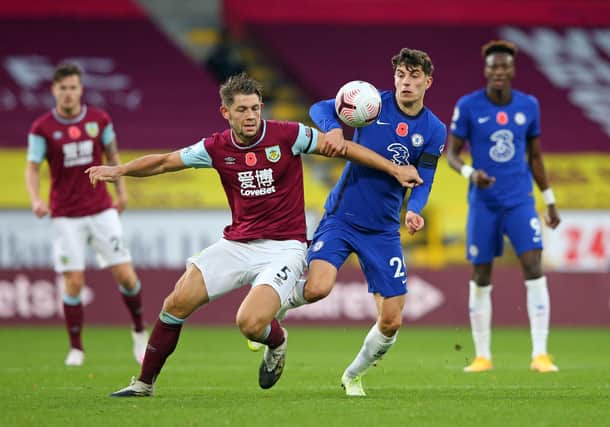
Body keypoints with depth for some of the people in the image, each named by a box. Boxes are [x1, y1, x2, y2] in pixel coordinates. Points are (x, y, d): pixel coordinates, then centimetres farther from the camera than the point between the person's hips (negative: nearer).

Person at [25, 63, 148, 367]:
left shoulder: (99, 119, 1)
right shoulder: (42, 128, -6)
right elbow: (32, 168, -5)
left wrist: (121, 192, 15)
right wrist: (36, 200, -22)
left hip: (102, 211, 2)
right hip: (65, 216, -2)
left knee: (125, 276, -3)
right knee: (74, 282, -7)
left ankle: (139, 331, 22)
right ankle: (76, 349, 9)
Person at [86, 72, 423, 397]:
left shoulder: (287, 135, -10)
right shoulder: (217, 148, 0)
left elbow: (343, 147, -2)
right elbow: (163, 162, 8)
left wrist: (395, 169, -2)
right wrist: (118, 170, -6)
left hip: (283, 247, -4)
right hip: (237, 245, 4)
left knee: (250, 324, -25)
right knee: (177, 303, -8)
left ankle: (277, 342, 13)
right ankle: (144, 383, 7)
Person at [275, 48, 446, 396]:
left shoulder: (435, 131, 0)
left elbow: (423, 184, -3)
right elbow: (320, 108, -6)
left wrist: (414, 211, -24)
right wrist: (333, 128, -29)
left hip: (383, 230, 3)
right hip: (341, 218, -3)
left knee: (392, 321, -2)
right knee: (318, 288, -27)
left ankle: (354, 375, 26)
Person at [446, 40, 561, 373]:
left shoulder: (529, 106, 4)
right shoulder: (468, 106, -4)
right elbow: (451, 153, 0)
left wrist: (550, 201, 15)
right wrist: (470, 173, -21)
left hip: (520, 202, 1)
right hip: (483, 204, -1)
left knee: (534, 269, -13)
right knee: (481, 277, 4)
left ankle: (540, 354, -13)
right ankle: (482, 356, 15)